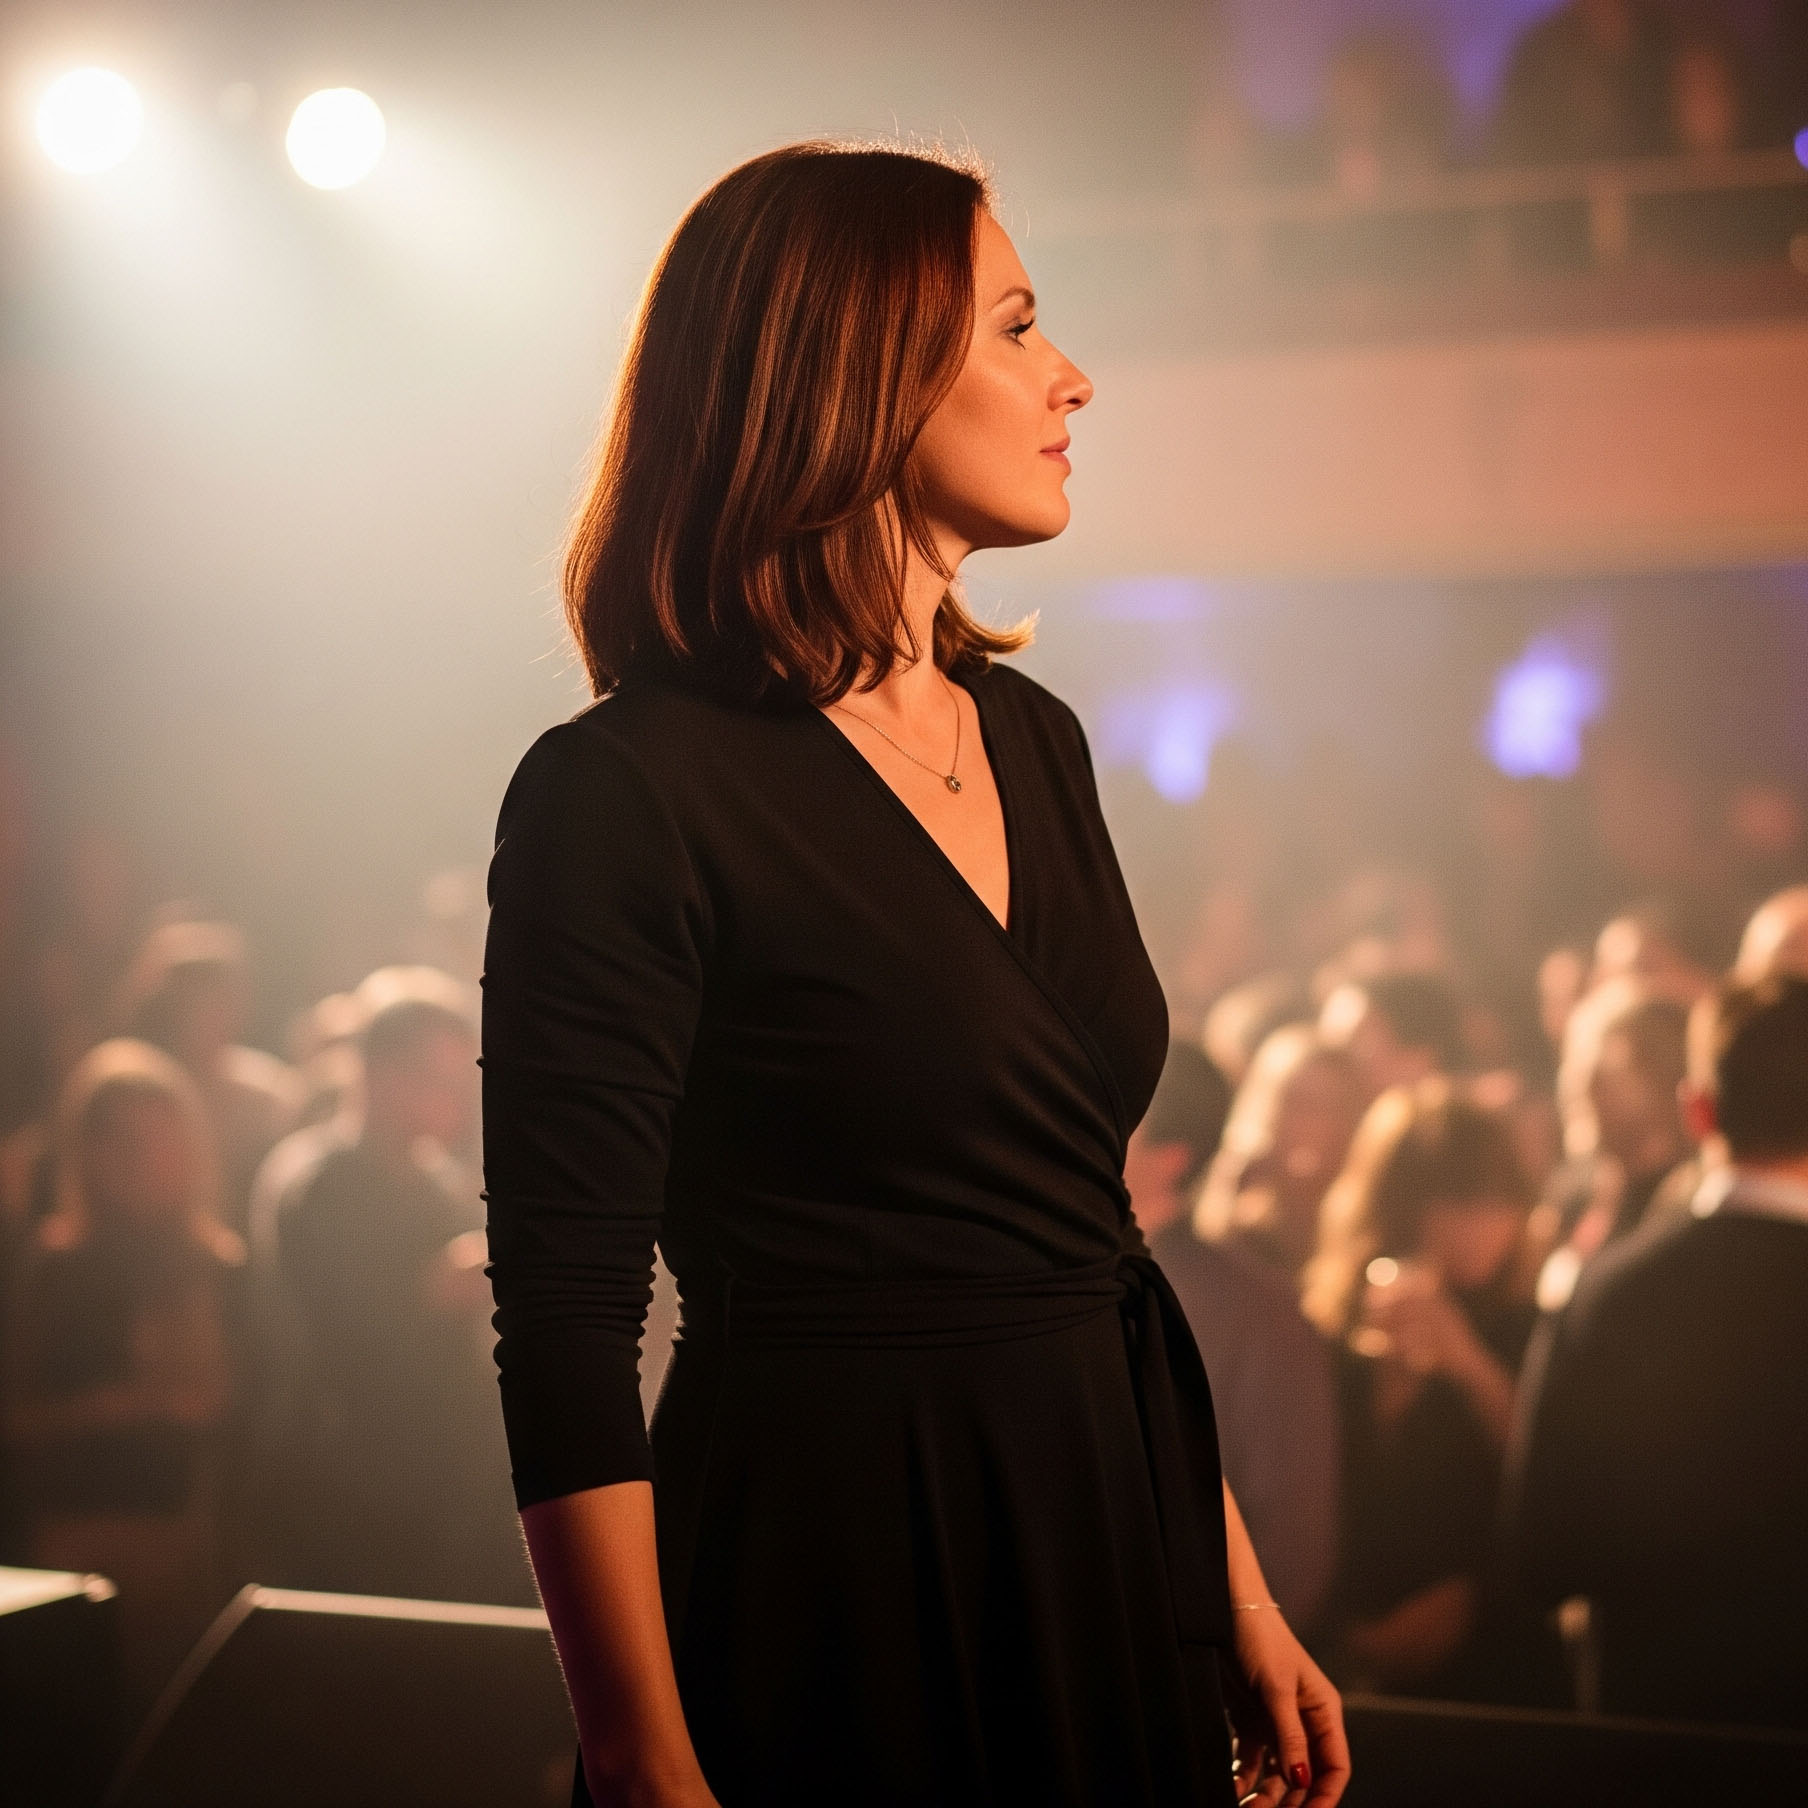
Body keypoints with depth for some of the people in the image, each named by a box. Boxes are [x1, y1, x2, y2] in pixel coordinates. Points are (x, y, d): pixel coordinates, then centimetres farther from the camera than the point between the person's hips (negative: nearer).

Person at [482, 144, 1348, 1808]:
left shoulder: (1032, 738, 8)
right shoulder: (628, 792, -15)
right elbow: (566, 1330, -16)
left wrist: (1240, 1595, 12)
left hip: (1104, 1550, 7)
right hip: (822, 1591, -7)